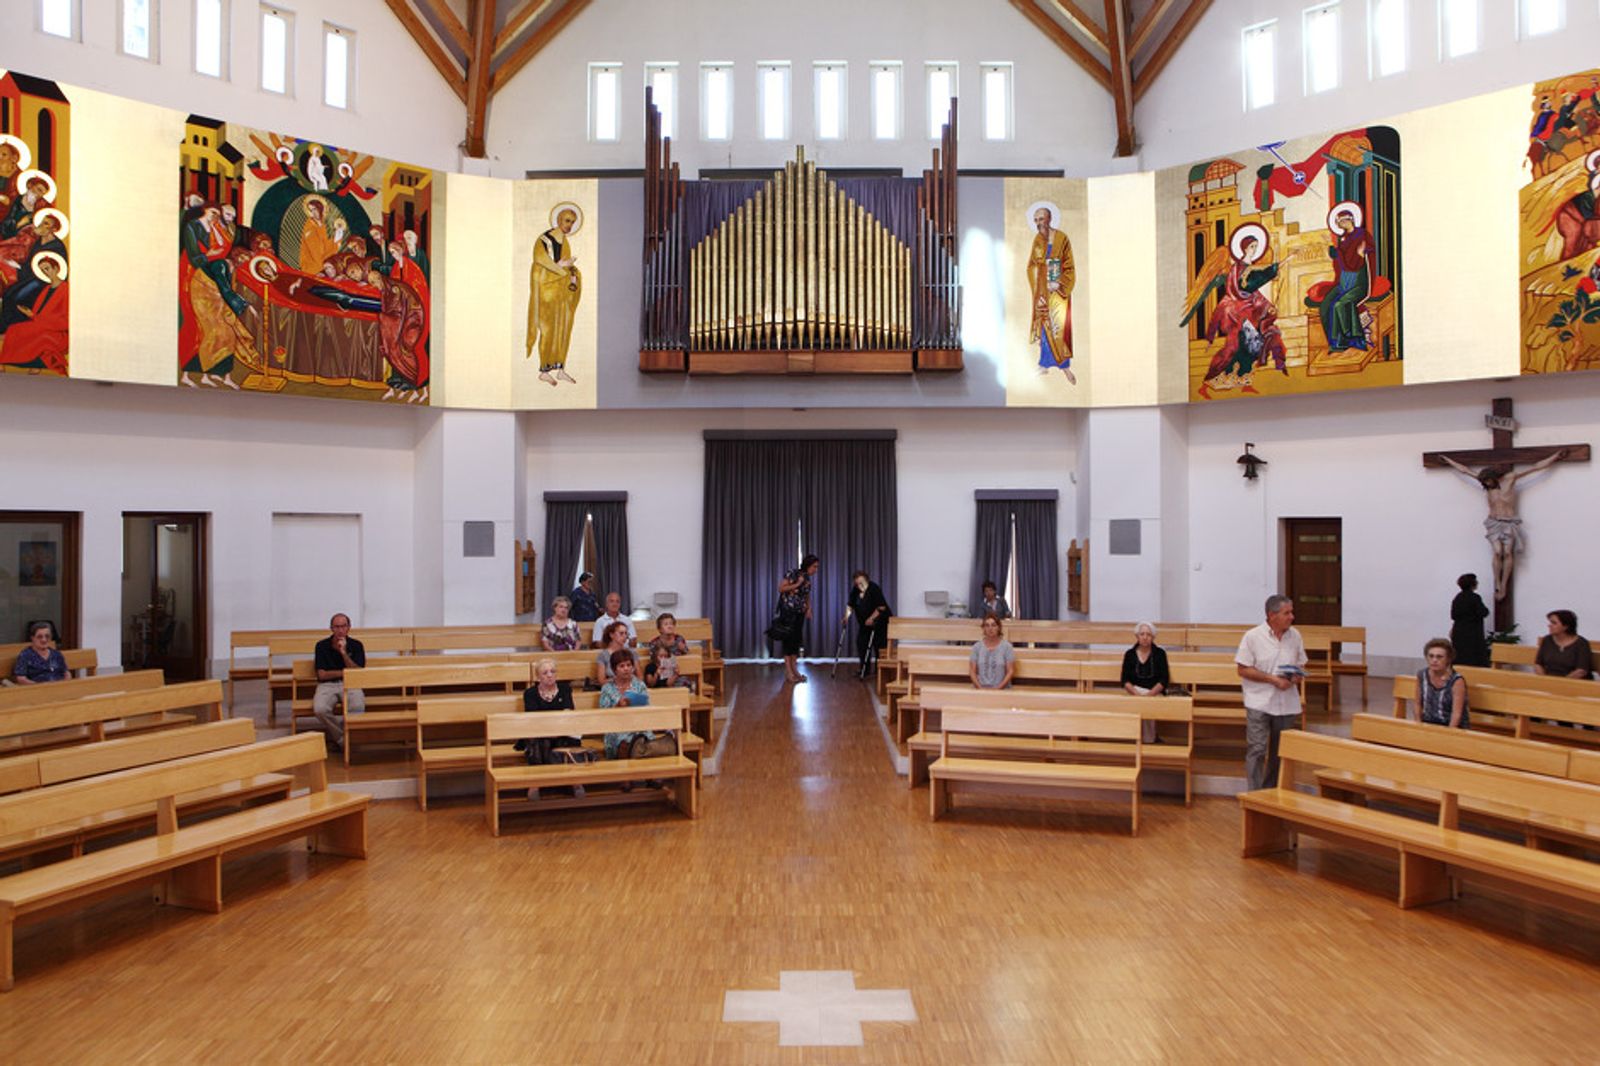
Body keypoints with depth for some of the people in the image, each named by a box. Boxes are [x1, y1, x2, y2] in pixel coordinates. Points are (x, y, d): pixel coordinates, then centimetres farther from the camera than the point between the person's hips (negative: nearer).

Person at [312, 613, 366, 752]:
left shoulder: (356, 645, 4)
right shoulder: (322, 646, 3)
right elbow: (322, 675, -1)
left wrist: (344, 653, -15)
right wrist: (345, 672, -2)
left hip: (350, 684, 0)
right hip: (327, 685, 0)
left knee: (358, 707, -34)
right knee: (320, 709, -33)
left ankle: (336, 736, -7)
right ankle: (344, 740, -10)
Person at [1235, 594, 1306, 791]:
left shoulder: (1295, 635, 6)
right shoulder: (1252, 637, -9)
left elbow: (1301, 665, 15)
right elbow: (1243, 670, -9)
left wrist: (1297, 676, -8)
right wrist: (1273, 679, -16)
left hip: (1287, 704, 5)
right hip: (1259, 703, -5)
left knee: (1280, 752, 12)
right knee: (1257, 750, -8)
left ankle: (1271, 792, 26)